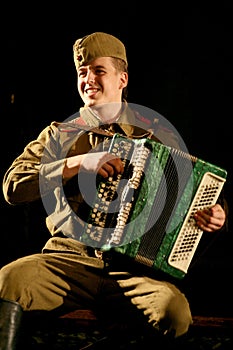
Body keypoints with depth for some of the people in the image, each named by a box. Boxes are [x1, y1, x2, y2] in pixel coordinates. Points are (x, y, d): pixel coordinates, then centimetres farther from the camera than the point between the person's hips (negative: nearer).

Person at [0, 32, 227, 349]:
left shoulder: (158, 136, 14)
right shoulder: (59, 135, 14)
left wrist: (214, 215, -3)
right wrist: (78, 163, -11)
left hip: (133, 267, 1)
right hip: (69, 259, 0)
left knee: (174, 312, -31)